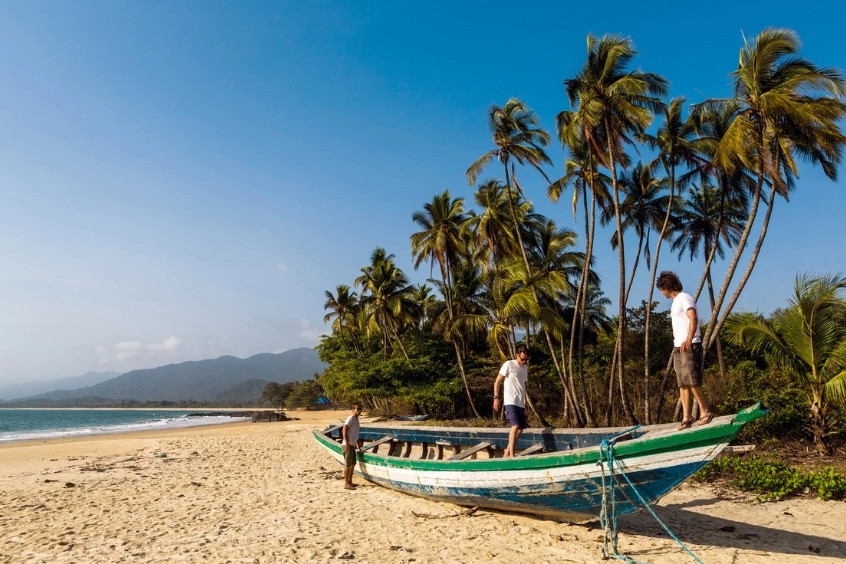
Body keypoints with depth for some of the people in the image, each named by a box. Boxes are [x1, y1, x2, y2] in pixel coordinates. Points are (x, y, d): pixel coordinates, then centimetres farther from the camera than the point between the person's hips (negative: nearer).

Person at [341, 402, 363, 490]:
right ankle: (346, 484, -1)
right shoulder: (350, 418, -11)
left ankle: (350, 482, 24)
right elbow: (344, 430, -19)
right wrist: (347, 443, -24)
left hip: (352, 445, 10)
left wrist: (357, 444, 27)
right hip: (348, 445, -10)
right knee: (348, 464, -6)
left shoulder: (356, 419, 17)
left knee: (353, 464, 15)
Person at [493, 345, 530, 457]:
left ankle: (507, 454, 18)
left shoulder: (525, 368, 15)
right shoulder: (509, 365, -6)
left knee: (520, 428, 8)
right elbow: (497, 382, -4)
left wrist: (525, 404, 19)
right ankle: (511, 455, -15)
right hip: (510, 402, -8)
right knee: (515, 426, -18)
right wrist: (496, 398, -12)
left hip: (520, 403, 8)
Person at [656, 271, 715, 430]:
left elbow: (693, 318, -21)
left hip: (690, 346, -9)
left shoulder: (684, 298, -7)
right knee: (682, 384, 6)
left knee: (691, 381, -11)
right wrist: (678, 344, 13)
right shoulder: (675, 301, 21)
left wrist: (689, 339, -34)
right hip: (678, 347, 9)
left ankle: (705, 412, 0)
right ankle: (686, 417, 7)